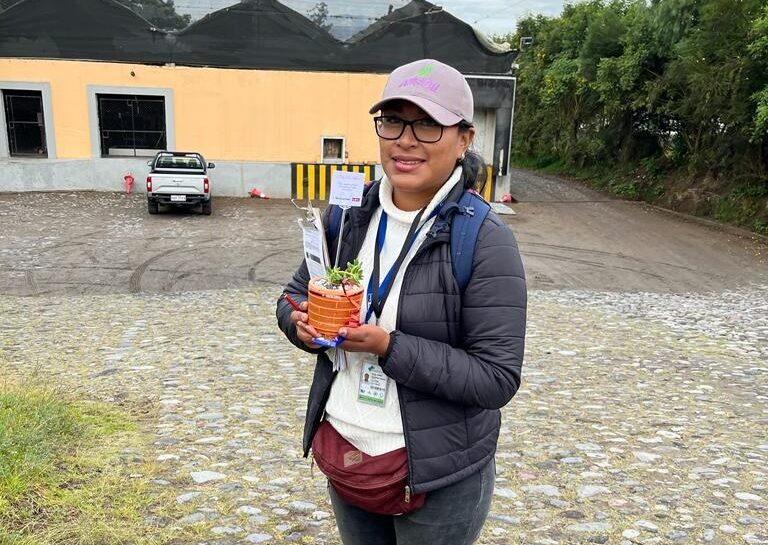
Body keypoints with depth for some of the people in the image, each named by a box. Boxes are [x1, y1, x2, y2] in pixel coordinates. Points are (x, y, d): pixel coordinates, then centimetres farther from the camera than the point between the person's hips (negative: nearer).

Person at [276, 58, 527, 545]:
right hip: (343, 451, 5)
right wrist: (303, 324, -14)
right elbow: (296, 294, 8)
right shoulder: (349, 215, -3)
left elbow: (498, 378, -20)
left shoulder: (486, 242, -19)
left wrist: (389, 348, -28)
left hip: (438, 475, -4)